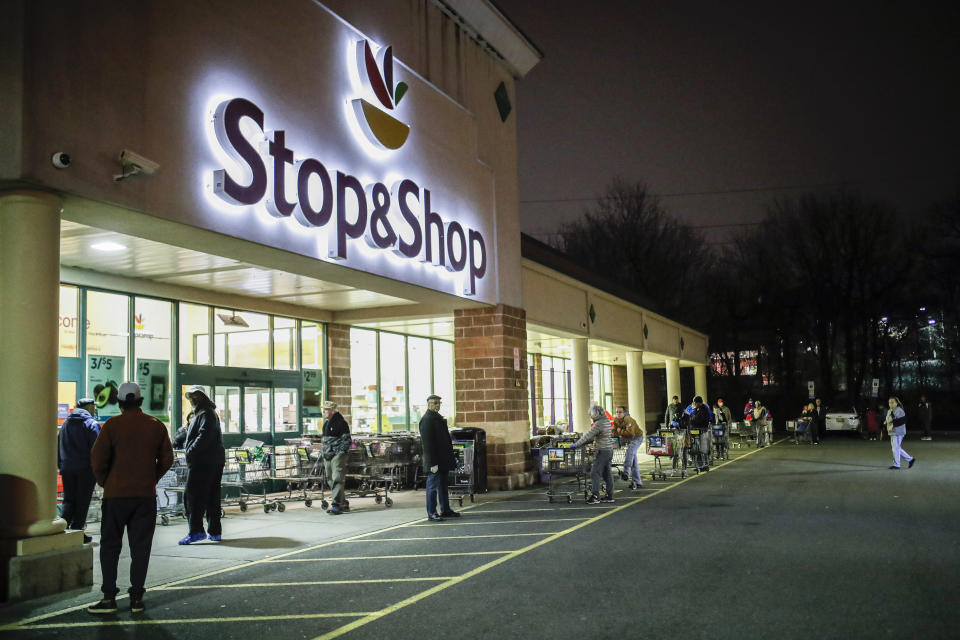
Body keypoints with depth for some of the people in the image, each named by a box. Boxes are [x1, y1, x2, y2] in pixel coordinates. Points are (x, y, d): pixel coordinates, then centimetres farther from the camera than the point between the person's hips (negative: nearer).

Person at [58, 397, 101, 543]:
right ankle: (77, 533, 4)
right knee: (83, 501, 2)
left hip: (67, 469, 5)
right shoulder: (92, 424, -7)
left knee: (69, 500, 11)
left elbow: (59, 447, 17)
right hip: (86, 469, -5)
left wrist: (61, 466, 20)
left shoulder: (65, 423, 13)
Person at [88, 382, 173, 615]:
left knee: (110, 547, 8)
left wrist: (105, 483, 7)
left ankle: (109, 597, 6)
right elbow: (167, 459, 6)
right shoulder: (156, 426, 3)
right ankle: (136, 598, 8)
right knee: (140, 548, 7)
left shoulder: (112, 425, -6)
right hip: (146, 495, 2)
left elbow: (97, 459, -8)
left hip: (116, 494, -2)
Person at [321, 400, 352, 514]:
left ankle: (336, 505, -12)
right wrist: (323, 452, 18)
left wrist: (339, 452, -17)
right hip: (327, 456, 9)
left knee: (337, 479, -12)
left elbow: (347, 440, -11)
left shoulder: (340, 423, -10)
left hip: (338, 455, -9)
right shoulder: (326, 423, 17)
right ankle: (343, 504, 19)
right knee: (330, 480, 11)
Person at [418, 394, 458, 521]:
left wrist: (450, 458, 20)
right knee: (433, 486, -4)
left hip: (443, 460, 10)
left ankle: (445, 510, 26)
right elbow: (427, 443, -19)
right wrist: (433, 463, -23)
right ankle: (431, 514, 1)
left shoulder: (439, 418, 15)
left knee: (443, 485, 17)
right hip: (435, 461, -10)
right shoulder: (426, 419, -15)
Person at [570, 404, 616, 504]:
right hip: (609, 450, 9)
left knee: (595, 473, -7)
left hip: (603, 451, -9)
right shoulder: (606, 421, 10)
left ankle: (595, 496, -10)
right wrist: (585, 442, 25)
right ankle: (609, 496, 16)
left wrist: (576, 445, -13)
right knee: (607, 474, 13)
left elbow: (588, 435, -18)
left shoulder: (599, 423, -18)